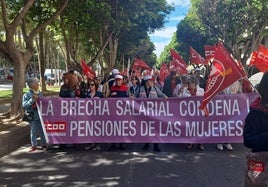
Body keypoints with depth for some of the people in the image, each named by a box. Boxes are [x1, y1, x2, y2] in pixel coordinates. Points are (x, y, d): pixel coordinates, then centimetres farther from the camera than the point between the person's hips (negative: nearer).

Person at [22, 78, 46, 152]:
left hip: (41, 115, 3)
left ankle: (43, 144, 21)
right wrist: (32, 100, -21)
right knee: (33, 131, 6)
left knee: (42, 130, 8)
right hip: (33, 116, -3)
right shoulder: (27, 95, -3)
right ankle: (33, 145, 19)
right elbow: (24, 105, -12)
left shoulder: (40, 94, 9)